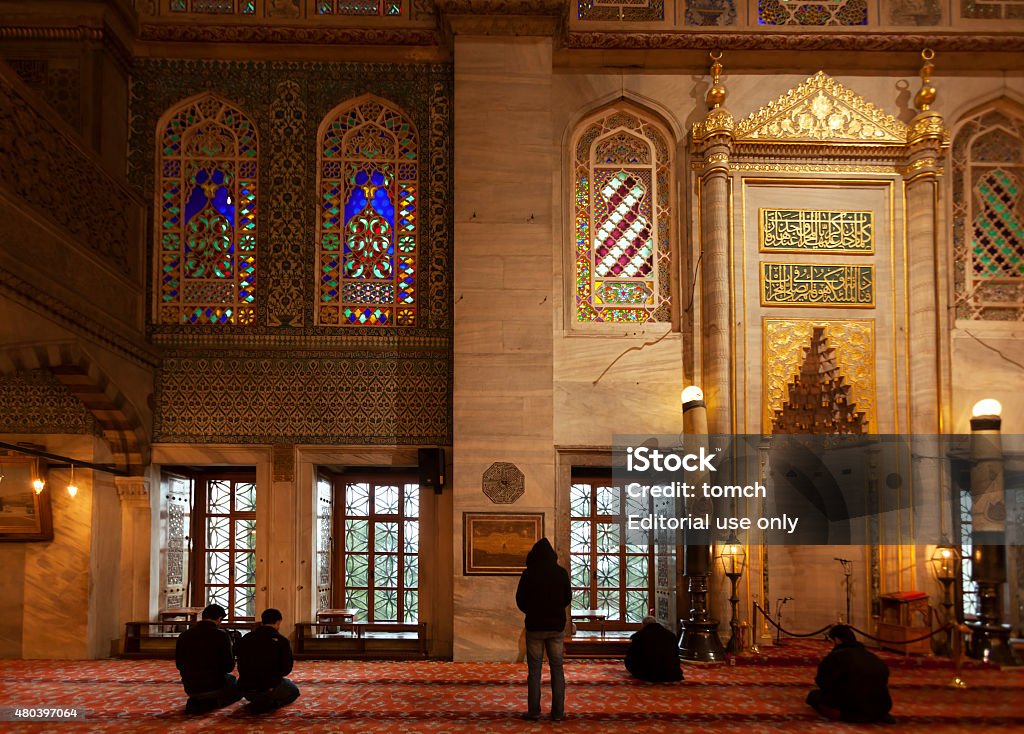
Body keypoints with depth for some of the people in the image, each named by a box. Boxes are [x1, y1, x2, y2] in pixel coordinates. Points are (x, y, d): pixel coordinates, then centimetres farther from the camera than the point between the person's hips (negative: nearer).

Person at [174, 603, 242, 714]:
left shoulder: (184, 635, -1)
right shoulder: (221, 636, -15)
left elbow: (179, 665, 10)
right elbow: (229, 667, -12)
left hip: (190, 688, 4)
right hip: (214, 687, -4)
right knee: (239, 687, 27)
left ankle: (195, 702, 11)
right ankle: (210, 704, 4)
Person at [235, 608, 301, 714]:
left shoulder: (246, 639, 4)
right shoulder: (282, 641, -8)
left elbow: (241, 666, 11)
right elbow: (287, 668, -3)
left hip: (246, 691, 6)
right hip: (269, 689, -6)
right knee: (294, 691, 25)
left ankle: (258, 702, 7)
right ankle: (269, 704, -4)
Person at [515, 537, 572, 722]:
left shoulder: (528, 574, -9)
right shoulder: (561, 573, -4)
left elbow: (520, 600, 0)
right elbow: (567, 598, 7)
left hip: (534, 626, -1)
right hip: (556, 626, 1)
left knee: (534, 671, 5)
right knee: (557, 670, 7)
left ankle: (534, 711, 5)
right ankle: (558, 712, 6)